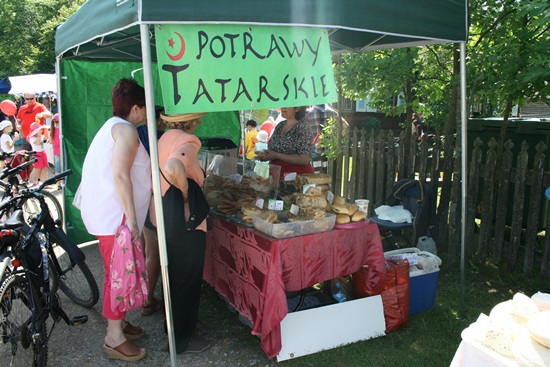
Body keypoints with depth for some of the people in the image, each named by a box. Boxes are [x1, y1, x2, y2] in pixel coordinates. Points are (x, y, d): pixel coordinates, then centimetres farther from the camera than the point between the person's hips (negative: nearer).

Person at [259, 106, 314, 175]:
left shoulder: (303, 128, -14)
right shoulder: (280, 125, 8)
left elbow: (305, 159, -21)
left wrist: (276, 155, -20)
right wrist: (265, 154, -3)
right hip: (278, 173, 7)